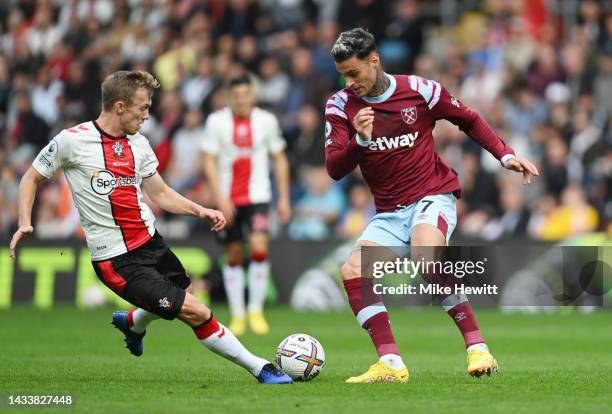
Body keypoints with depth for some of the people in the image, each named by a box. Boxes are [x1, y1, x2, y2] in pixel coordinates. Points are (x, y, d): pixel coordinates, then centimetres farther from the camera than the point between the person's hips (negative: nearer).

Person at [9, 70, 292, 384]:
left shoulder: (138, 144, 7)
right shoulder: (71, 140, -10)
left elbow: (160, 194, 15)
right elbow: (31, 178, 2)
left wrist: (200, 211, 0)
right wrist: (25, 223, -11)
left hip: (151, 242, 7)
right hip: (116, 260, -7)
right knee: (196, 313, -12)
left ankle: (131, 322, 51)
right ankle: (259, 368, 0)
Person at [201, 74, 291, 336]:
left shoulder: (266, 121, 1)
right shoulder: (216, 121, -2)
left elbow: (279, 159, 9)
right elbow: (209, 161, -5)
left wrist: (284, 199, 5)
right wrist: (220, 197, -15)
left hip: (258, 196, -1)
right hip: (228, 200, 1)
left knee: (259, 247, -19)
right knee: (234, 255, 5)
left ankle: (256, 310, -7)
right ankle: (237, 315, 16)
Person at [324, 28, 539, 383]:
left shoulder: (419, 90, -5)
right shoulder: (341, 106, -1)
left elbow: (469, 120, 10)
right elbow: (334, 169, -9)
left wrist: (505, 155, 0)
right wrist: (360, 140, -27)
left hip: (433, 197, -4)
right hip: (389, 213, 4)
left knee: (425, 257, -33)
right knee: (353, 271, -18)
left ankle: (478, 349, -28)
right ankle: (391, 365, -16)